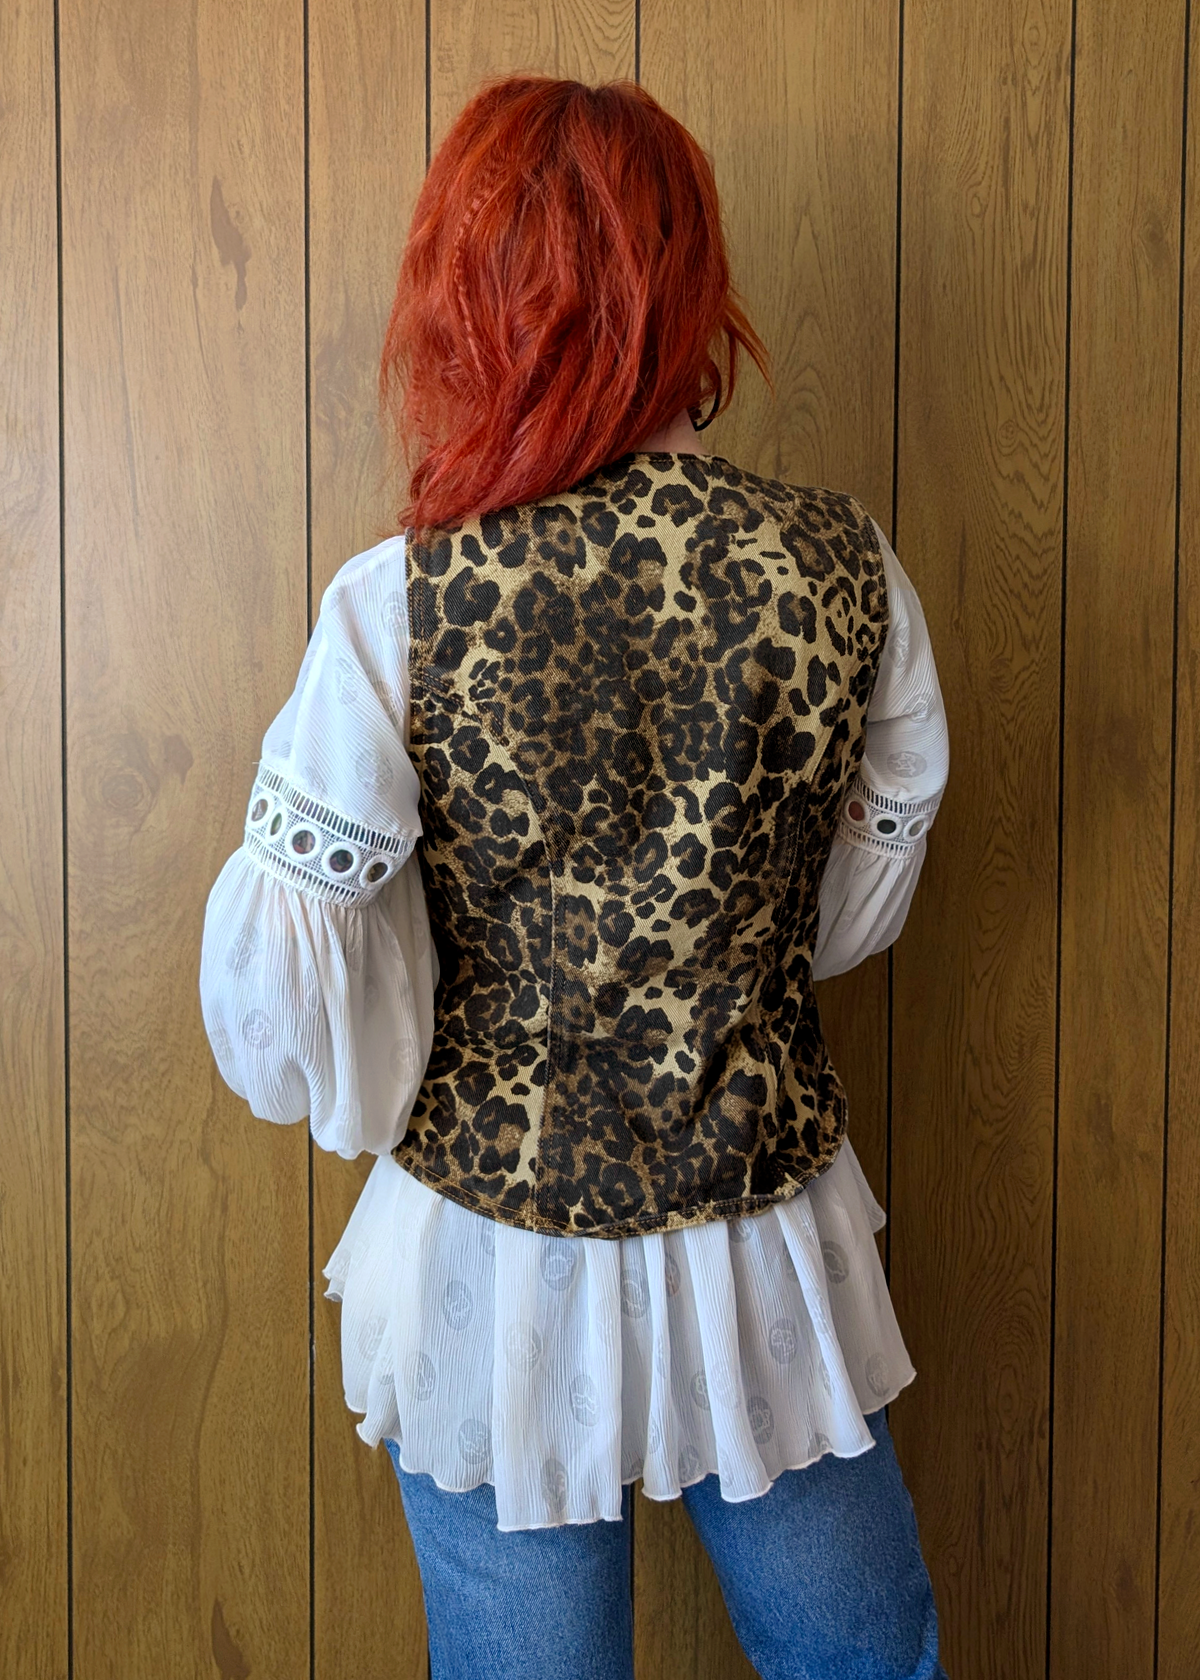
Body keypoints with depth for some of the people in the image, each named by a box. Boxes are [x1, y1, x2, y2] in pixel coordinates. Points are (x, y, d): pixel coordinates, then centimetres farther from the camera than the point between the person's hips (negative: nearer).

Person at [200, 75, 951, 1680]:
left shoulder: (399, 611, -20)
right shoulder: (845, 564, -12)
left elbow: (287, 1017, -14)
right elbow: (859, 907, 1)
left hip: (500, 1265, -1)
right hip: (770, 1248, 2)